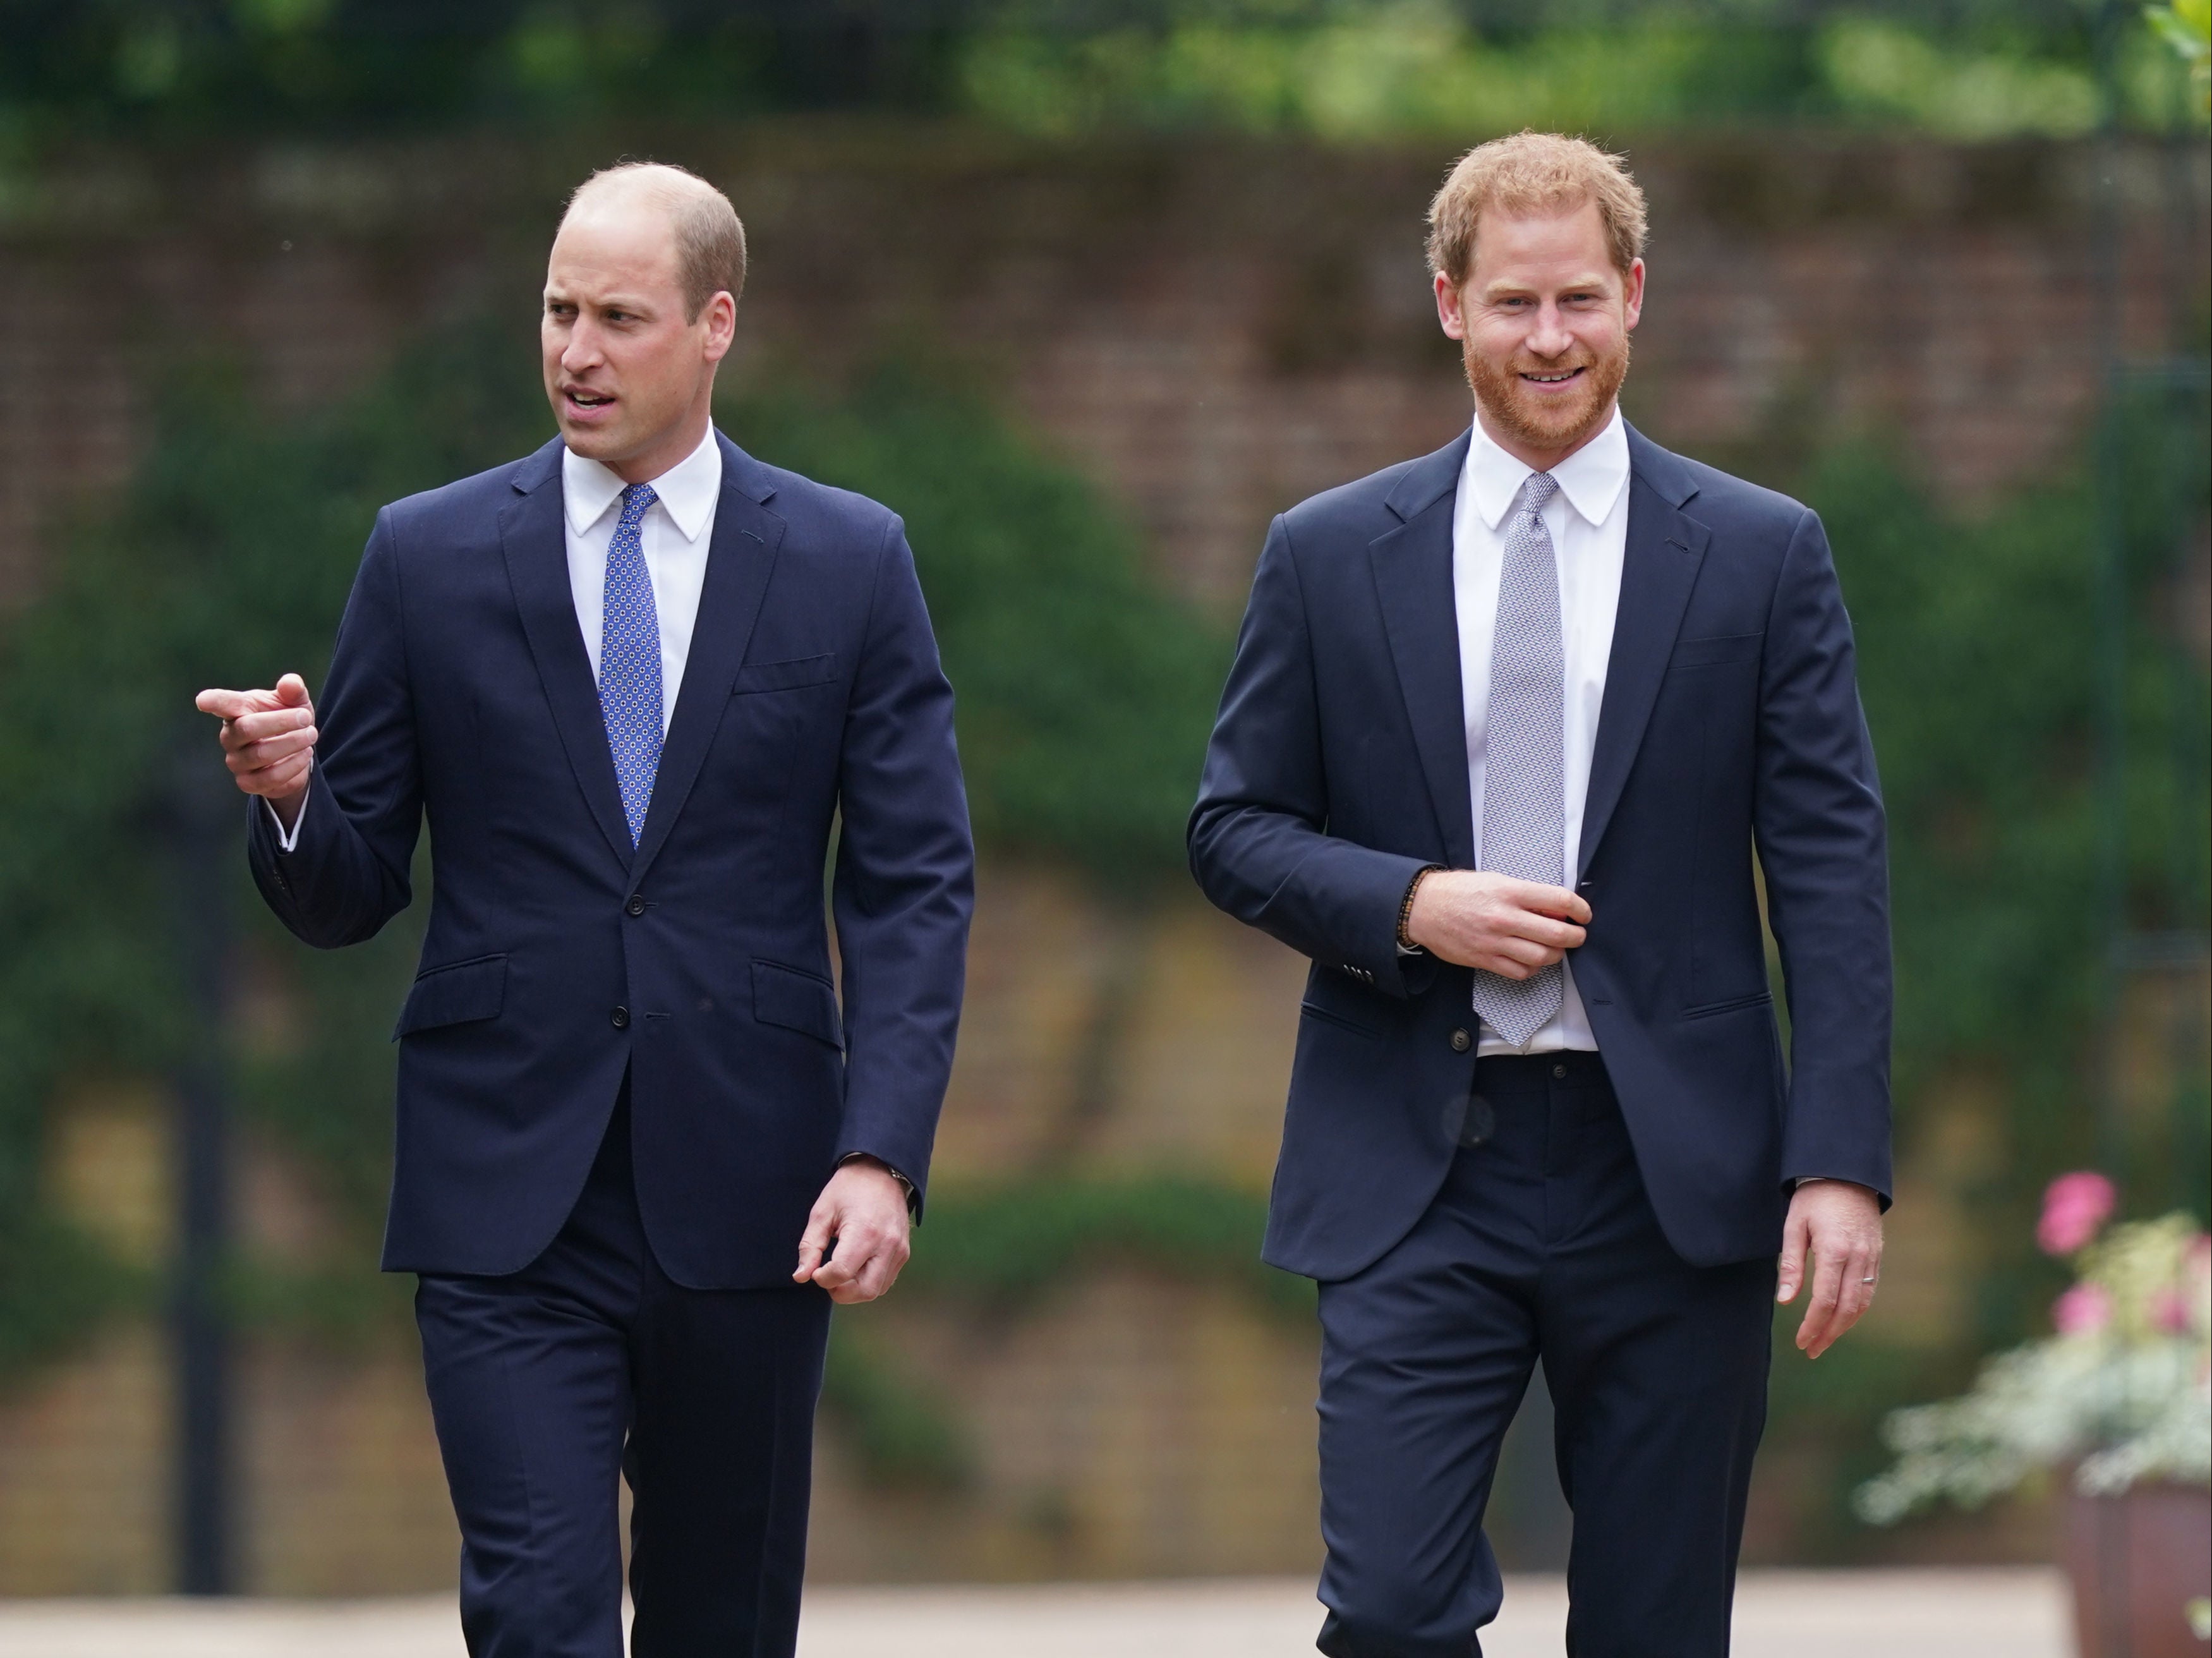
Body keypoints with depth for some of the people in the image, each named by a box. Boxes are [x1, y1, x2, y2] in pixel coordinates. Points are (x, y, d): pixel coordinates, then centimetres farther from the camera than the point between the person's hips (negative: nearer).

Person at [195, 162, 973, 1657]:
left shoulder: (848, 564, 5)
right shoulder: (429, 557, 6)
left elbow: (915, 887, 2)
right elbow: (347, 898, 7)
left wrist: (883, 1154, -10)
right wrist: (290, 800, -16)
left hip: (745, 1197, 1)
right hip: (507, 1197, -1)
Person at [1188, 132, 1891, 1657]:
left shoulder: (1762, 556, 4)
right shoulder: (1331, 556, 7)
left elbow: (1833, 872, 0)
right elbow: (1234, 829, 10)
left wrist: (1844, 1161, -9)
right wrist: (1408, 904, -10)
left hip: (1671, 1173, 0)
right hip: (1417, 1174, 0)